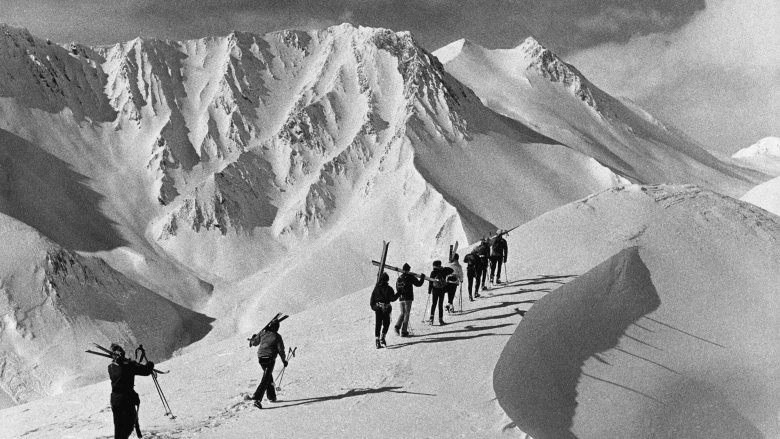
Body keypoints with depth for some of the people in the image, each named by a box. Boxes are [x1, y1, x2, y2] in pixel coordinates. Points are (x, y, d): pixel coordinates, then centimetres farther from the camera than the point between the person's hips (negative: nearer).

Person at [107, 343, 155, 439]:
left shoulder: (110, 367, -1)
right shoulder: (128, 365, -19)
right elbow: (146, 371, -16)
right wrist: (150, 365, 6)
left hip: (114, 399, 6)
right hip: (127, 400, -6)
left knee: (118, 425, 18)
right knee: (129, 424, 6)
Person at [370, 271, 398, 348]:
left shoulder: (376, 287, 1)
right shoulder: (388, 288, -12)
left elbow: (372, 297, 5)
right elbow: (393, 298, -10)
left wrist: (372, 306, 16)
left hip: (377, 308, 3)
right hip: (386, 308, -3)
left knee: (378, 324, 7)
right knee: (386, 323, 11)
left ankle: (377, 340, 3)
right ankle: (382, 338, -3)